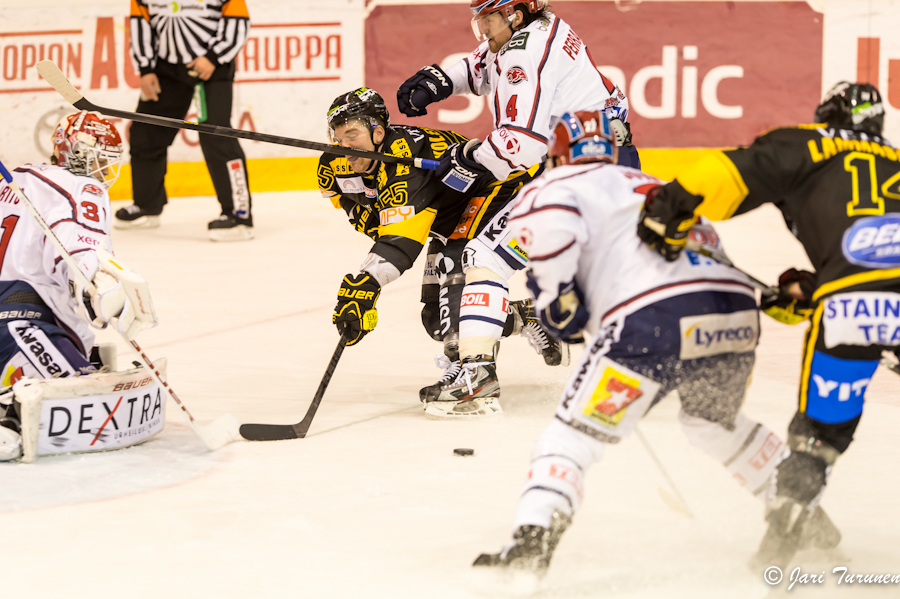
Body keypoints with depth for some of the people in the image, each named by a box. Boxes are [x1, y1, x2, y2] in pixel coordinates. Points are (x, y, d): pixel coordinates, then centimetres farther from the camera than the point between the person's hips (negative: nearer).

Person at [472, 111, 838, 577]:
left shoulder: (560, 184, 14)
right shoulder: (652, 184, 35)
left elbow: (550, 220, -10)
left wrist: (556, 300, 3)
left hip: (654, 321, -6)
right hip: (737, 311, 6)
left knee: (575, 433, 0)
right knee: (714, 423, 33)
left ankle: (531, 542, -18)